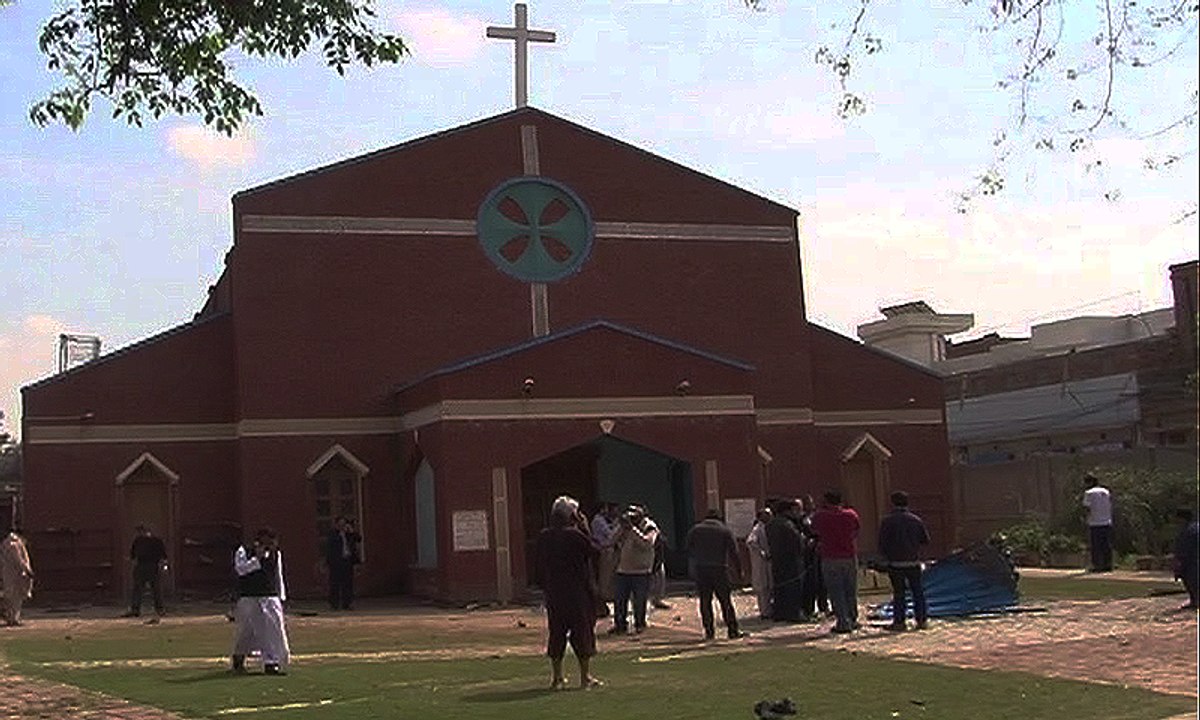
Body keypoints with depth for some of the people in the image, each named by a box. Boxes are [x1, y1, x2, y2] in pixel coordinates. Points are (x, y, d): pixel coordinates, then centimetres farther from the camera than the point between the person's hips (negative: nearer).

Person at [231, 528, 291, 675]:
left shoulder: (276, 554, 9)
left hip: (270, 598, 3)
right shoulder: (243, 551, -4)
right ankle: (238, 660, 35)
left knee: (275, 629, -8)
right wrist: (257, 558, -23)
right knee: (246, 630, 10)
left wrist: (281, 596, 14)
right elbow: (240, 568, -21)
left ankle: (272, 663, -4)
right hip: (248, 599, -3)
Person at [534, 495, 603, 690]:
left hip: (553, 593, 6)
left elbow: (538, 569, 8)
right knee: (582, 630, 3)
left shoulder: (544, 537, 4)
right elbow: (596, 551, -5)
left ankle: (557, 677, 15)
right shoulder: (574, 535, -15)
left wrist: (544, 588, 17)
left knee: (556, 632, 11)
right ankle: (585, 676, 7)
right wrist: (585, 529, -2)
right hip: (578, 591, -5)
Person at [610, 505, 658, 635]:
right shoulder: (625, 526, 9)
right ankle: (620, 625, 15)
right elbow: (614, 541, 2)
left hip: (641, 571, -4)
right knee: (620, 600, 5)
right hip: (623, 569, 4)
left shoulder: (649, 528, -4)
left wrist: (633, 528, -22)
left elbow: (647, 542, -22)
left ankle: (639, 624, 14)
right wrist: (622, 527, -10)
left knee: (639, 600, 1)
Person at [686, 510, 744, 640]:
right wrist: (738, 570, 5)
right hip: (719, 569, -1)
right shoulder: (725, 530, 4)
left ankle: (709, 631, 5)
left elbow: (689, 551, 10)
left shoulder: (695, 530, 9)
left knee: (705, 601, 6)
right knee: (725, 601, 3)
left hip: (700, 570, 1)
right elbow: (733, 553, 0)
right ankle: (732, 630, 3)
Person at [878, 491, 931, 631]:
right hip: (913, 562, 2)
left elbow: (882, 543, -9)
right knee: (918, 592, 10)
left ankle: (899, 621, 4)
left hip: (895, 563, -2)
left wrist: (885, 557, 7)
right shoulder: (916, 520, 2)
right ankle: (922, 619, 10)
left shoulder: (887, 521, -6)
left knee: (899, 593, 4)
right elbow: (926, 540, 7)